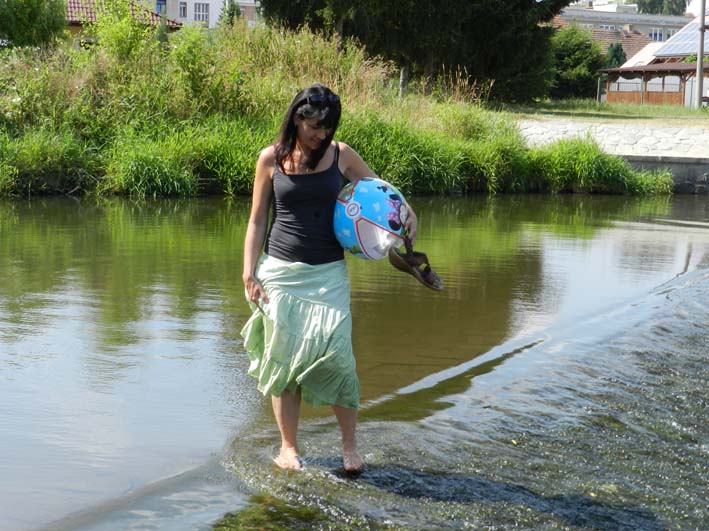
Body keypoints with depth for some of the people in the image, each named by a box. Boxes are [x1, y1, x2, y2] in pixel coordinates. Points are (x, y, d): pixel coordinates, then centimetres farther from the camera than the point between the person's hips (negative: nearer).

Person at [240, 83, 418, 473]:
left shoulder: (341, 155, 4)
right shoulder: (271, 159, 2)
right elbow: (257, 221, 7)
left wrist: (407, 213, -2)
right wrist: (249, 273, 0)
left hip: (328, 273, 0)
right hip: (280, 272, 0)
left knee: (336, 354, -12)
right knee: (283, 360, 1)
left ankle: (350, 445, 3)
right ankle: (288, 448, 14)